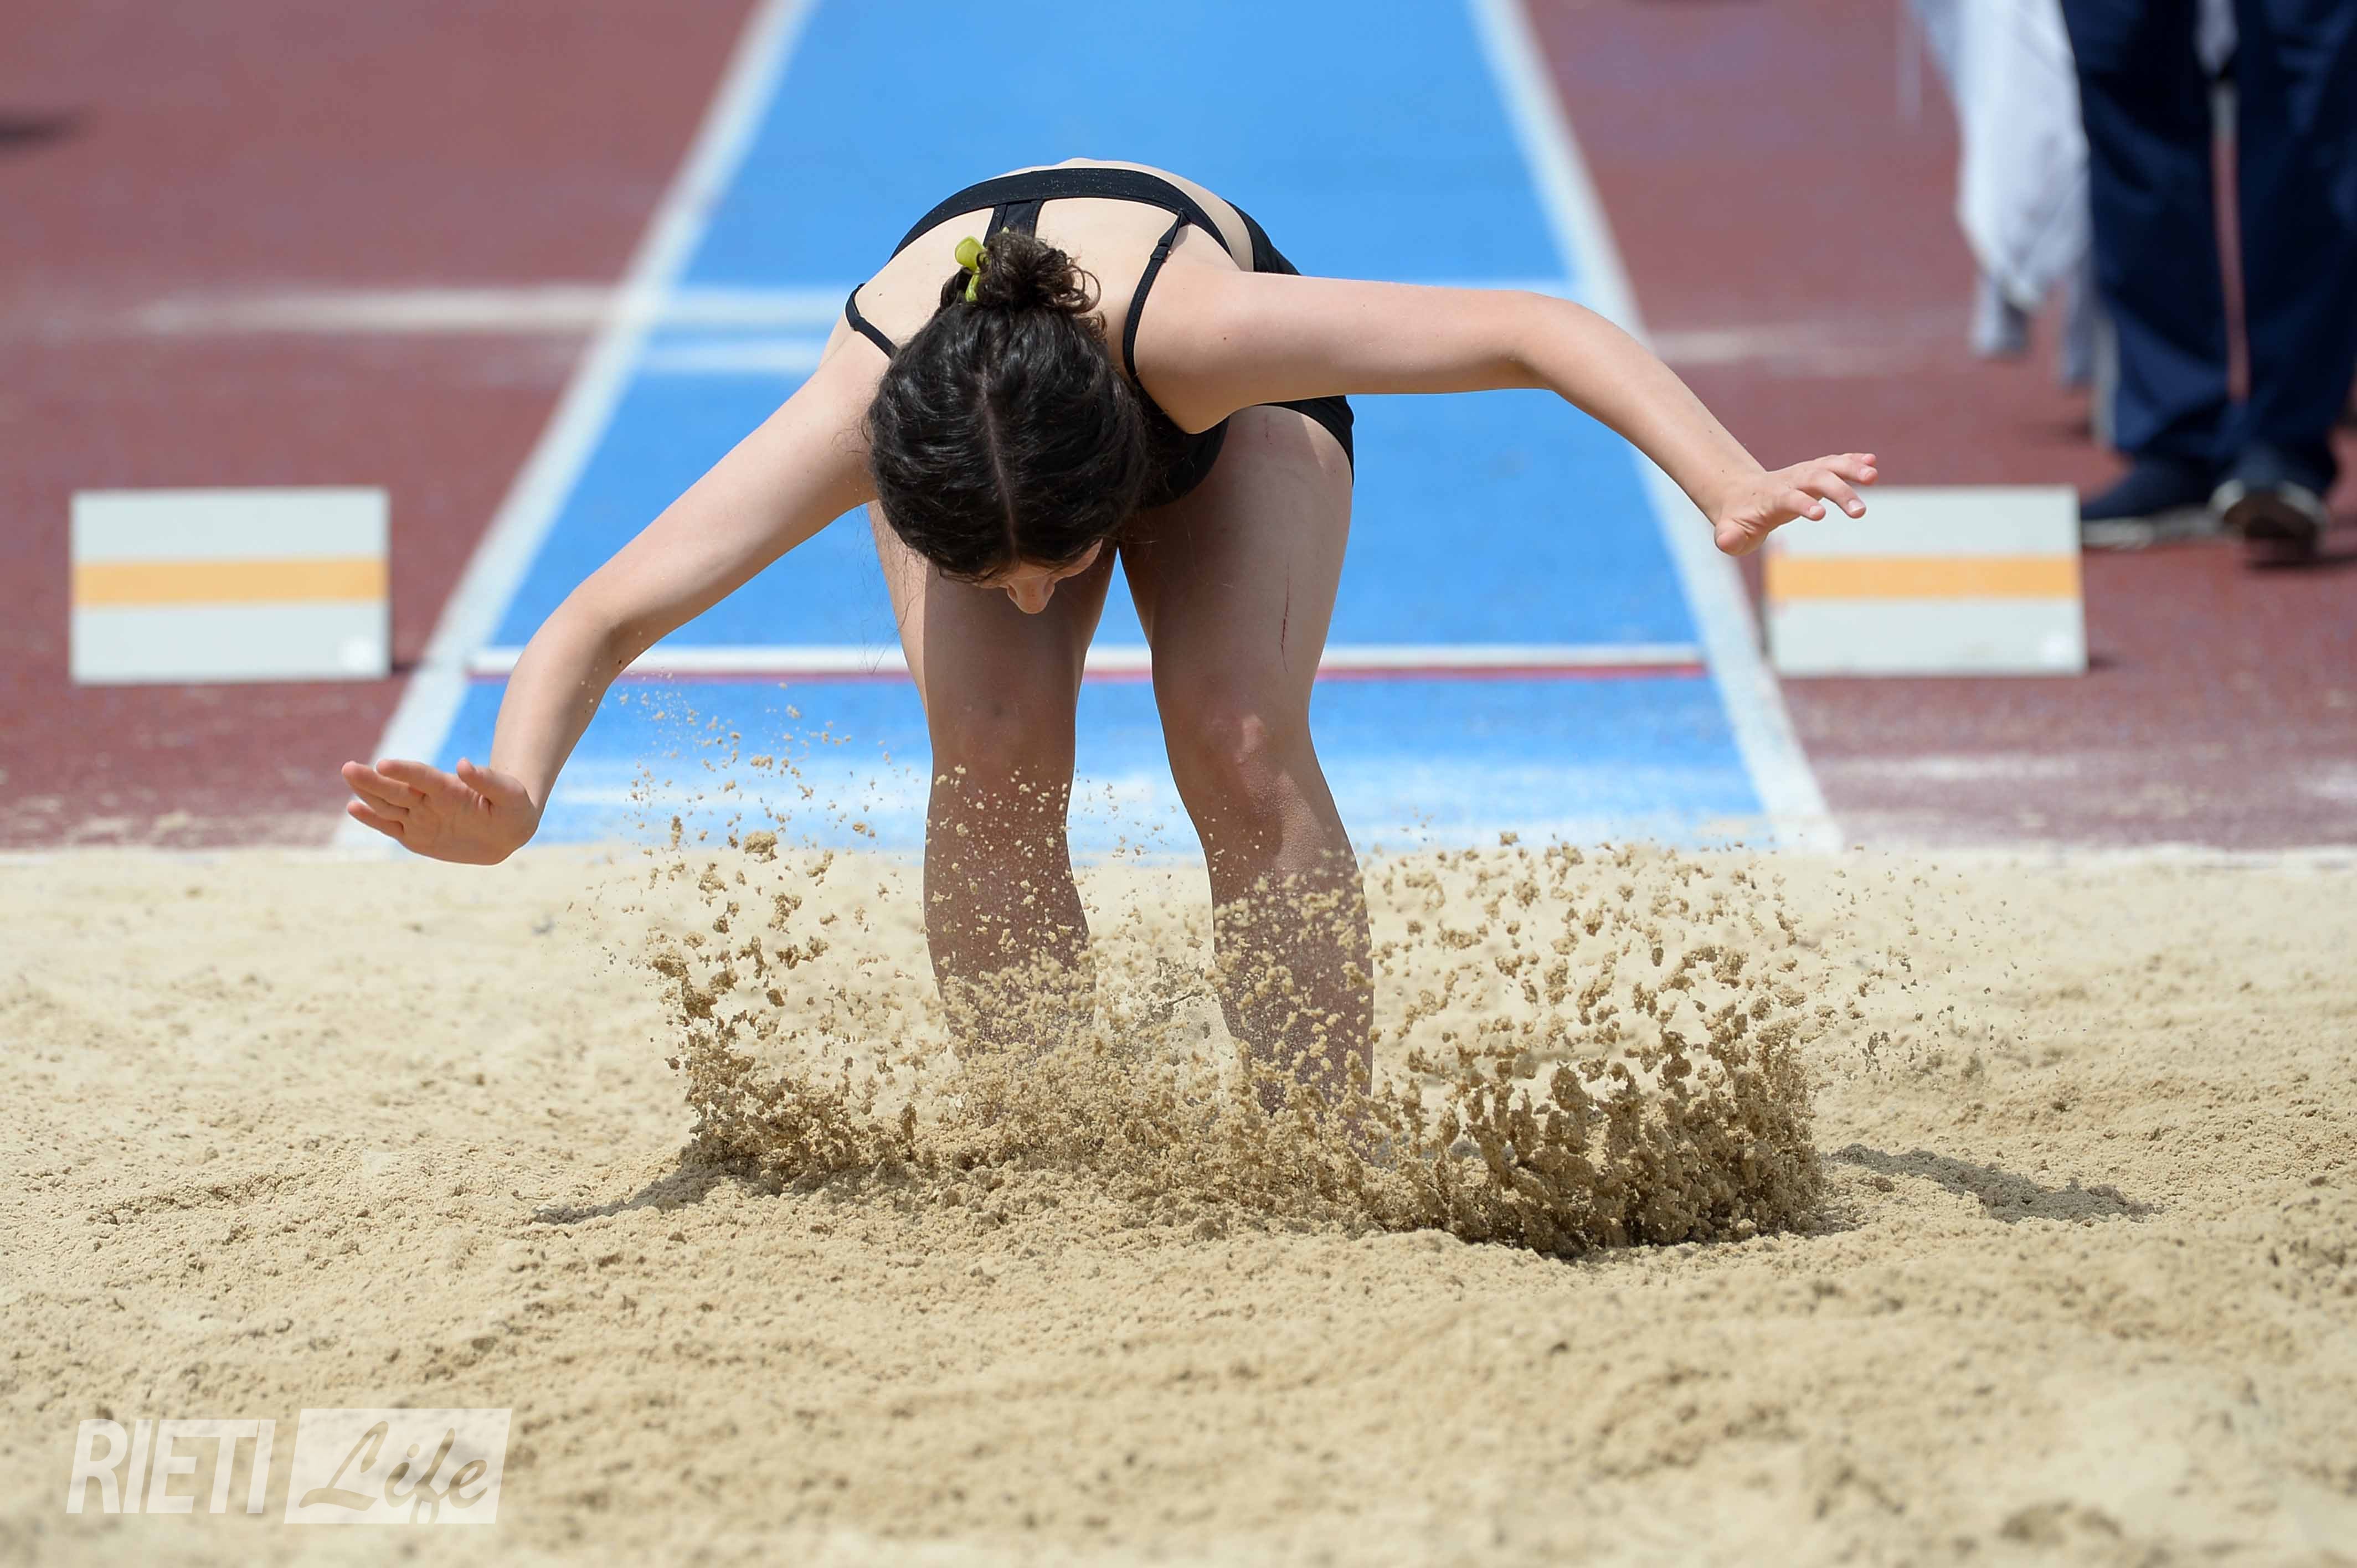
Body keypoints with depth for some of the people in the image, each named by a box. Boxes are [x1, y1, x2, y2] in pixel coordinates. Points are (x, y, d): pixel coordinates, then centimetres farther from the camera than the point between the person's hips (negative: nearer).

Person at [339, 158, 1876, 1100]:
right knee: (993, 755, -25)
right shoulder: (858, 416, -41)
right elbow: (602, 617, -36)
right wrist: (513, 796, -54)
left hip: (1232, 417, -1)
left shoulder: (1198, 330, -46)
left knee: (1243, 746, -26)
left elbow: (1545, 332, -41)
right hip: (965, 410, 1)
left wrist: (1732, 486, -52)